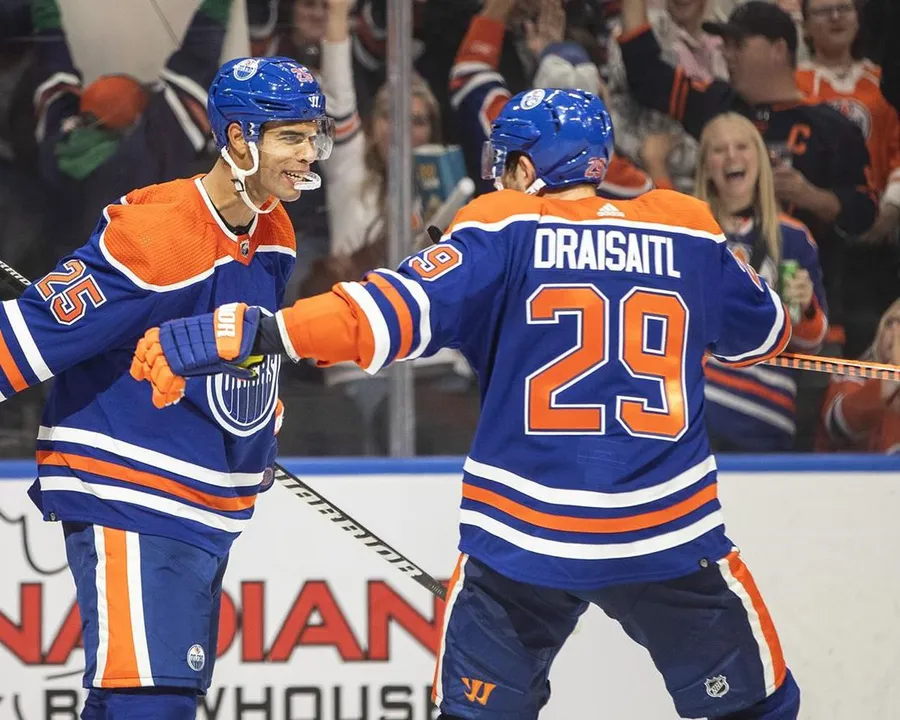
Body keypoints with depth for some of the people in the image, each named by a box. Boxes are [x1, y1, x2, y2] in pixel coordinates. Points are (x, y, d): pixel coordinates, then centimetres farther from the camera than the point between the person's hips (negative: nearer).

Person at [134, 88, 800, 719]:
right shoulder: (688, 232, 6)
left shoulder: (505, 232, -1)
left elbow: (401, 311, -15)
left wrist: (252, 333, -19)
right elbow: (764, 331, 23)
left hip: (524, 534, -1)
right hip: (668, 533, 1)